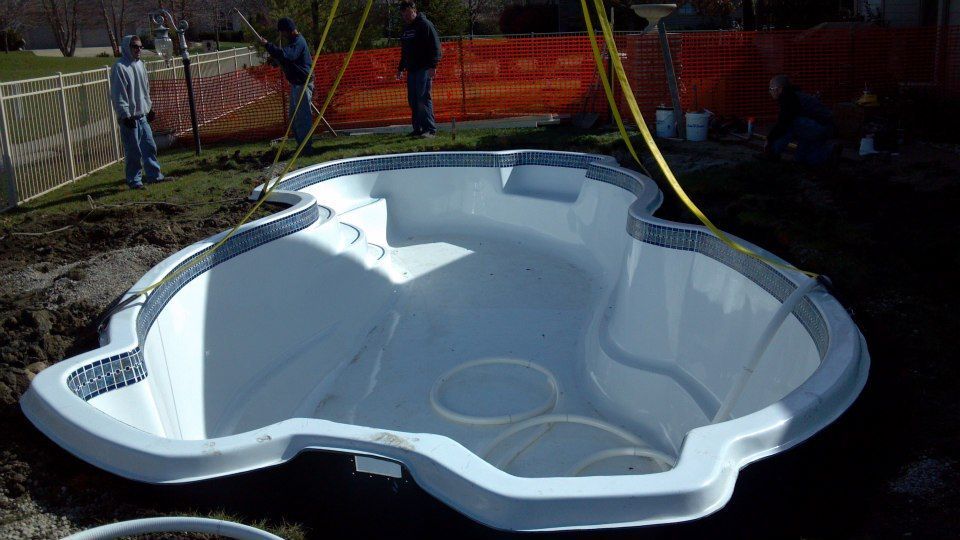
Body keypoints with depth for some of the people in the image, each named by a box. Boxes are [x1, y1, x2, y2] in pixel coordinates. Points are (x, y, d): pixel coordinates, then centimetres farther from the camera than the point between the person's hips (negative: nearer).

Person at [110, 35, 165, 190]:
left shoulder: (140, 64, 13)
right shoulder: (120, 67, -13)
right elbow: (118, 95, -15)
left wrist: (150, 107, 22)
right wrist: (125, 115, -17)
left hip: (142, 115, 8)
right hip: (130, 117, -8)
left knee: (150, 146, 12)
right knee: (134, 151, -3)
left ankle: (154, 175, 22)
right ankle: (134, 180, 6)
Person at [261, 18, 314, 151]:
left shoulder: (298, 42, -16)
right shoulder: (294, 41, 17)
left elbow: (285, 55, -31)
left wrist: (268, 45, -24)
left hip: (303, 84, -11)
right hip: (296, 83, 11)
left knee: (303, 115, -9)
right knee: (294, 116, 15)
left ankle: (307, 147, -5)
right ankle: (302, 145, 23)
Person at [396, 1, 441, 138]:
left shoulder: (424, 24, -6)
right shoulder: (406, 28, 20)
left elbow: (435, 46, -13)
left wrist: (433, 66, -21)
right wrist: (400, 68, 27)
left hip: (424, 69, -9)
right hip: (411, 69, 9)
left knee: (423, 98, -14)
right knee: (413, 100, 6)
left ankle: (430, 129, -14)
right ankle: (418, 129, 11)